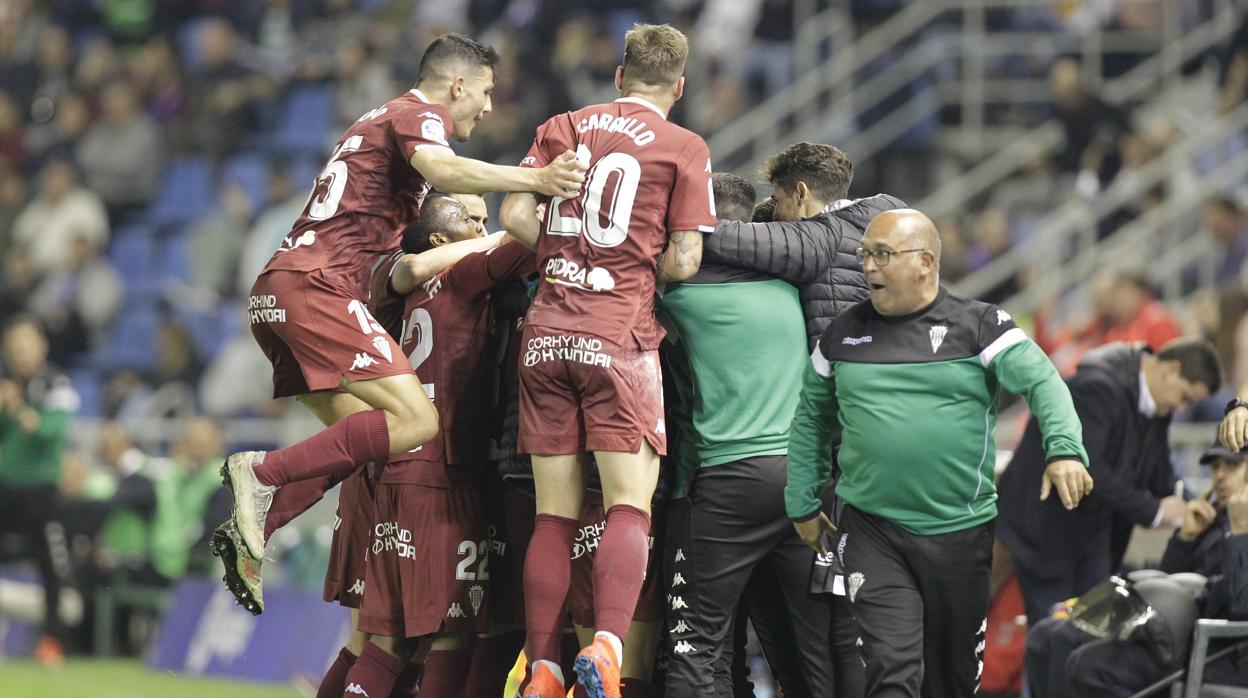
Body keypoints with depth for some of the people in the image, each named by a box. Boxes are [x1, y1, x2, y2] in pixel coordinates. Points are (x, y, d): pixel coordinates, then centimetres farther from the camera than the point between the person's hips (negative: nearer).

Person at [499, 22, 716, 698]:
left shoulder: (562, 128, 12)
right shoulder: (684, 148, 3)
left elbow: (516, 217, 4)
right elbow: (683, 261, -3)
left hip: (547, 331, 4)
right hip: (619, 336, -4)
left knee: (553, 515, 6)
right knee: (629, 507, -5)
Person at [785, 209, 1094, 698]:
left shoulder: (978, 327, 0)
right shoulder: (844, 335, 10)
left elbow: (1042, 382, -11)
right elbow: (810, 419, 21)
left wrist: (1065, 450, -27)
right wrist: (803, 506, 19)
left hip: (961, 534, -1)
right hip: (873, 534, 1)